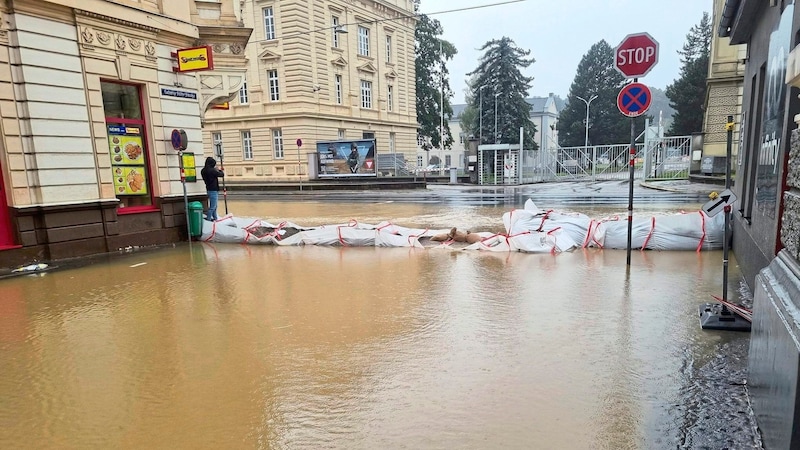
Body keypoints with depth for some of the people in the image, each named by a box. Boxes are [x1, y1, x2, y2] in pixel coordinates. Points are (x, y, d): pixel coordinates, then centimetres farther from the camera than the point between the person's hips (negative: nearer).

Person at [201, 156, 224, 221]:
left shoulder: (203, 171, 6)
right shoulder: (212, 170, -21)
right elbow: (222, 174, -10)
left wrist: (216, 170, 7)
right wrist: (220, 170, 8)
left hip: (209, 189, 10)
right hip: (213, 190, -10)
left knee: (214, 205, 18)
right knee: (213, 206, -2)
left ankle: (215, 218, 26)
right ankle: (208, 218, 2)